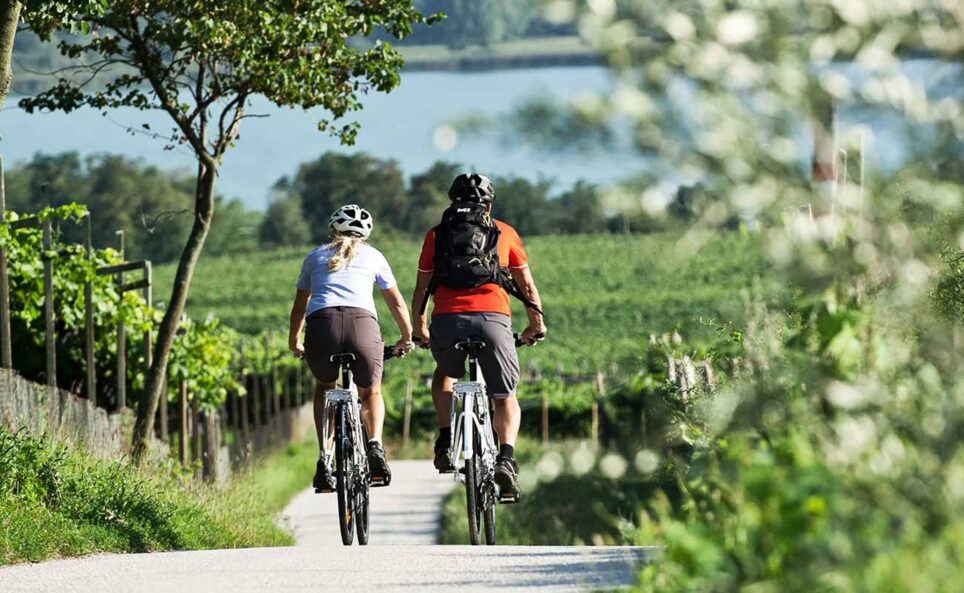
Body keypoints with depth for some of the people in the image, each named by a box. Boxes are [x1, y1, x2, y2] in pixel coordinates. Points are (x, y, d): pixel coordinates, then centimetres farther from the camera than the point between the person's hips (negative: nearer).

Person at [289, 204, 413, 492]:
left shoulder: (315, 256, 28)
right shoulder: (372, 255, 27)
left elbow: (299, 307, 36)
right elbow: (396, 302, 37)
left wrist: (294, 343, 52)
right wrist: (406, 338, 53)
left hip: (321, 326, 0)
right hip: (362, 324, 0)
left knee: (324, 388, 30)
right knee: (371, 393, 27)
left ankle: (324, 461, 14)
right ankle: (375, 445, -1)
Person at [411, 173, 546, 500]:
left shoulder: (437, 234, 20)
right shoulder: (504, 232, 20)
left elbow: (421, 289, 23)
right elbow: (527, 285, 23)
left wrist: (419, 328, 36)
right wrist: (537, 323, 37)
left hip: (447, 320, 1)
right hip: (494, 319, -1)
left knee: (444, 374, 32)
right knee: (505, 397, 14)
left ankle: (446, 442, 14)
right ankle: (506, 458, -11)